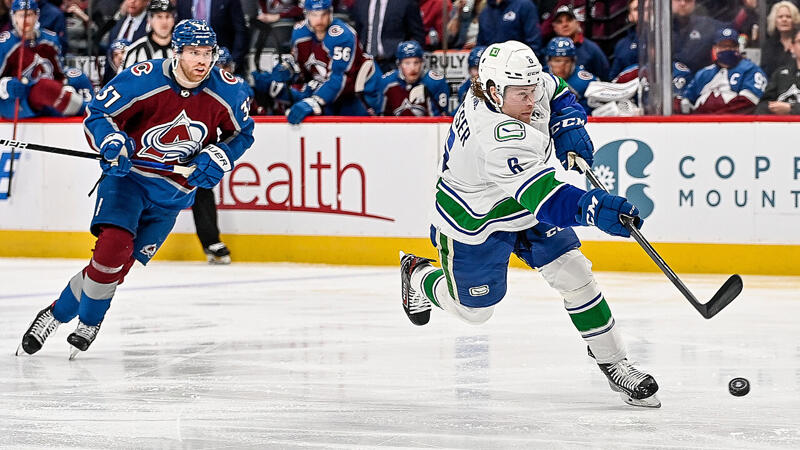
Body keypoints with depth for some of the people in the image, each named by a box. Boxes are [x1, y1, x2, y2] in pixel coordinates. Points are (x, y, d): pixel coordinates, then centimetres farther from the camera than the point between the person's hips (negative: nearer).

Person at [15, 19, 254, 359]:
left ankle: (61, 312, 12)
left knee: (120, 263, -6)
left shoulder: (226, 91, -9)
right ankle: (53, 317, -9)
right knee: (113, 245, -24)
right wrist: (112, 142, -30)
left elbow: (242, 133, 8)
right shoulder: (143, 80, -19)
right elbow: (97, 114, -10)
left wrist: (218, 157, -10)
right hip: (127, 176, -3)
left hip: (172, 193, 3)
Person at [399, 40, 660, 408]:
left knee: (574, 275, -6)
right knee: (474, 309, 13)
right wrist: (593, 207, -64)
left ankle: (613, 363, 2)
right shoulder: (497, 138, -42)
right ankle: (419, 277, 44)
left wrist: (569, 127, -10)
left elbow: (557, 92, 9)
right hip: (475, 220, -7)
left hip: (525, 211, 7)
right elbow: (542, 195, -51)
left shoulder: (522, 85, -17)